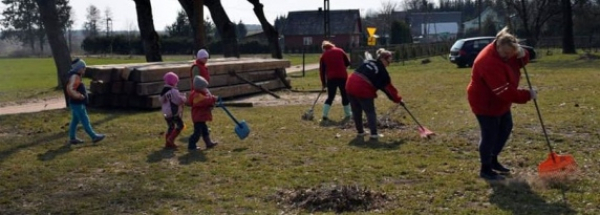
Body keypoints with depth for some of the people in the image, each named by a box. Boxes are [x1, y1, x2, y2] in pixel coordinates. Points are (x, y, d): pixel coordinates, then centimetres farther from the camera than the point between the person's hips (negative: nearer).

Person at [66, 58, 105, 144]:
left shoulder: (76, 76, 13)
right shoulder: (75, 77, -19)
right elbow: (70, 89, -30)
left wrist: (82, 95, 14)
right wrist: (79, 96, -21)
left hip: (76, 103, 10)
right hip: (77, 104, -10)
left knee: (75, 121, 13)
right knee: (85, 121, -4)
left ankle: (72, 138, 19)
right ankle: (94, 137, 1)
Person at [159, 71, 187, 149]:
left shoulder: (163, 91, 9)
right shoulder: (173, 91, -18)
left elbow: (161, 100, 18)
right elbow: (179, 100, -19)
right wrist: (183, 97, 2)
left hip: (166, 113, 9)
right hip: (173, 113, -9)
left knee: (171, 127, 18)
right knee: (180, 125, 0)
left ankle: (168, 143, 19)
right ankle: (171, 139, -8)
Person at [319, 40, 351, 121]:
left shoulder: (323, 55, 9)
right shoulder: (340, 51, 8)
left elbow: (322, 71, 9)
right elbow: (348, 62, 9)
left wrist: (323, 83, 16)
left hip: (331, 78, 1)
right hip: (342, 76, -1)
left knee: (330, 97, 9)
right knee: (345, 96, 13)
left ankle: (325, 115, -1)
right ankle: (348, 114, 20)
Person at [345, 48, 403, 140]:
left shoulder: (368, 62, 18)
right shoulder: (382, 71, 0)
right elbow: (388, 88, 4)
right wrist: (398, 99, 13)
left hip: (350, 87, 6)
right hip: (363, 90, -6)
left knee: (357, 112, 18)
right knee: (370, 112, 7)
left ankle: (360, 131, 28)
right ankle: (374, 133, 0)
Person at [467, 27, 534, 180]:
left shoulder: (505, 53, -6)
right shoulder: (489, 62, -35)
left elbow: (520, 62, 8)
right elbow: (505, 91, -36)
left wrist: (522, 54, -17)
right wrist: (527, 95, -29)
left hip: (499, 101, 10)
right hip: (485, 102, -10)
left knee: (506, 128, 19)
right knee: (490, 135, -4)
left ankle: (493, 160, 34)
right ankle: (485, 169, 11)